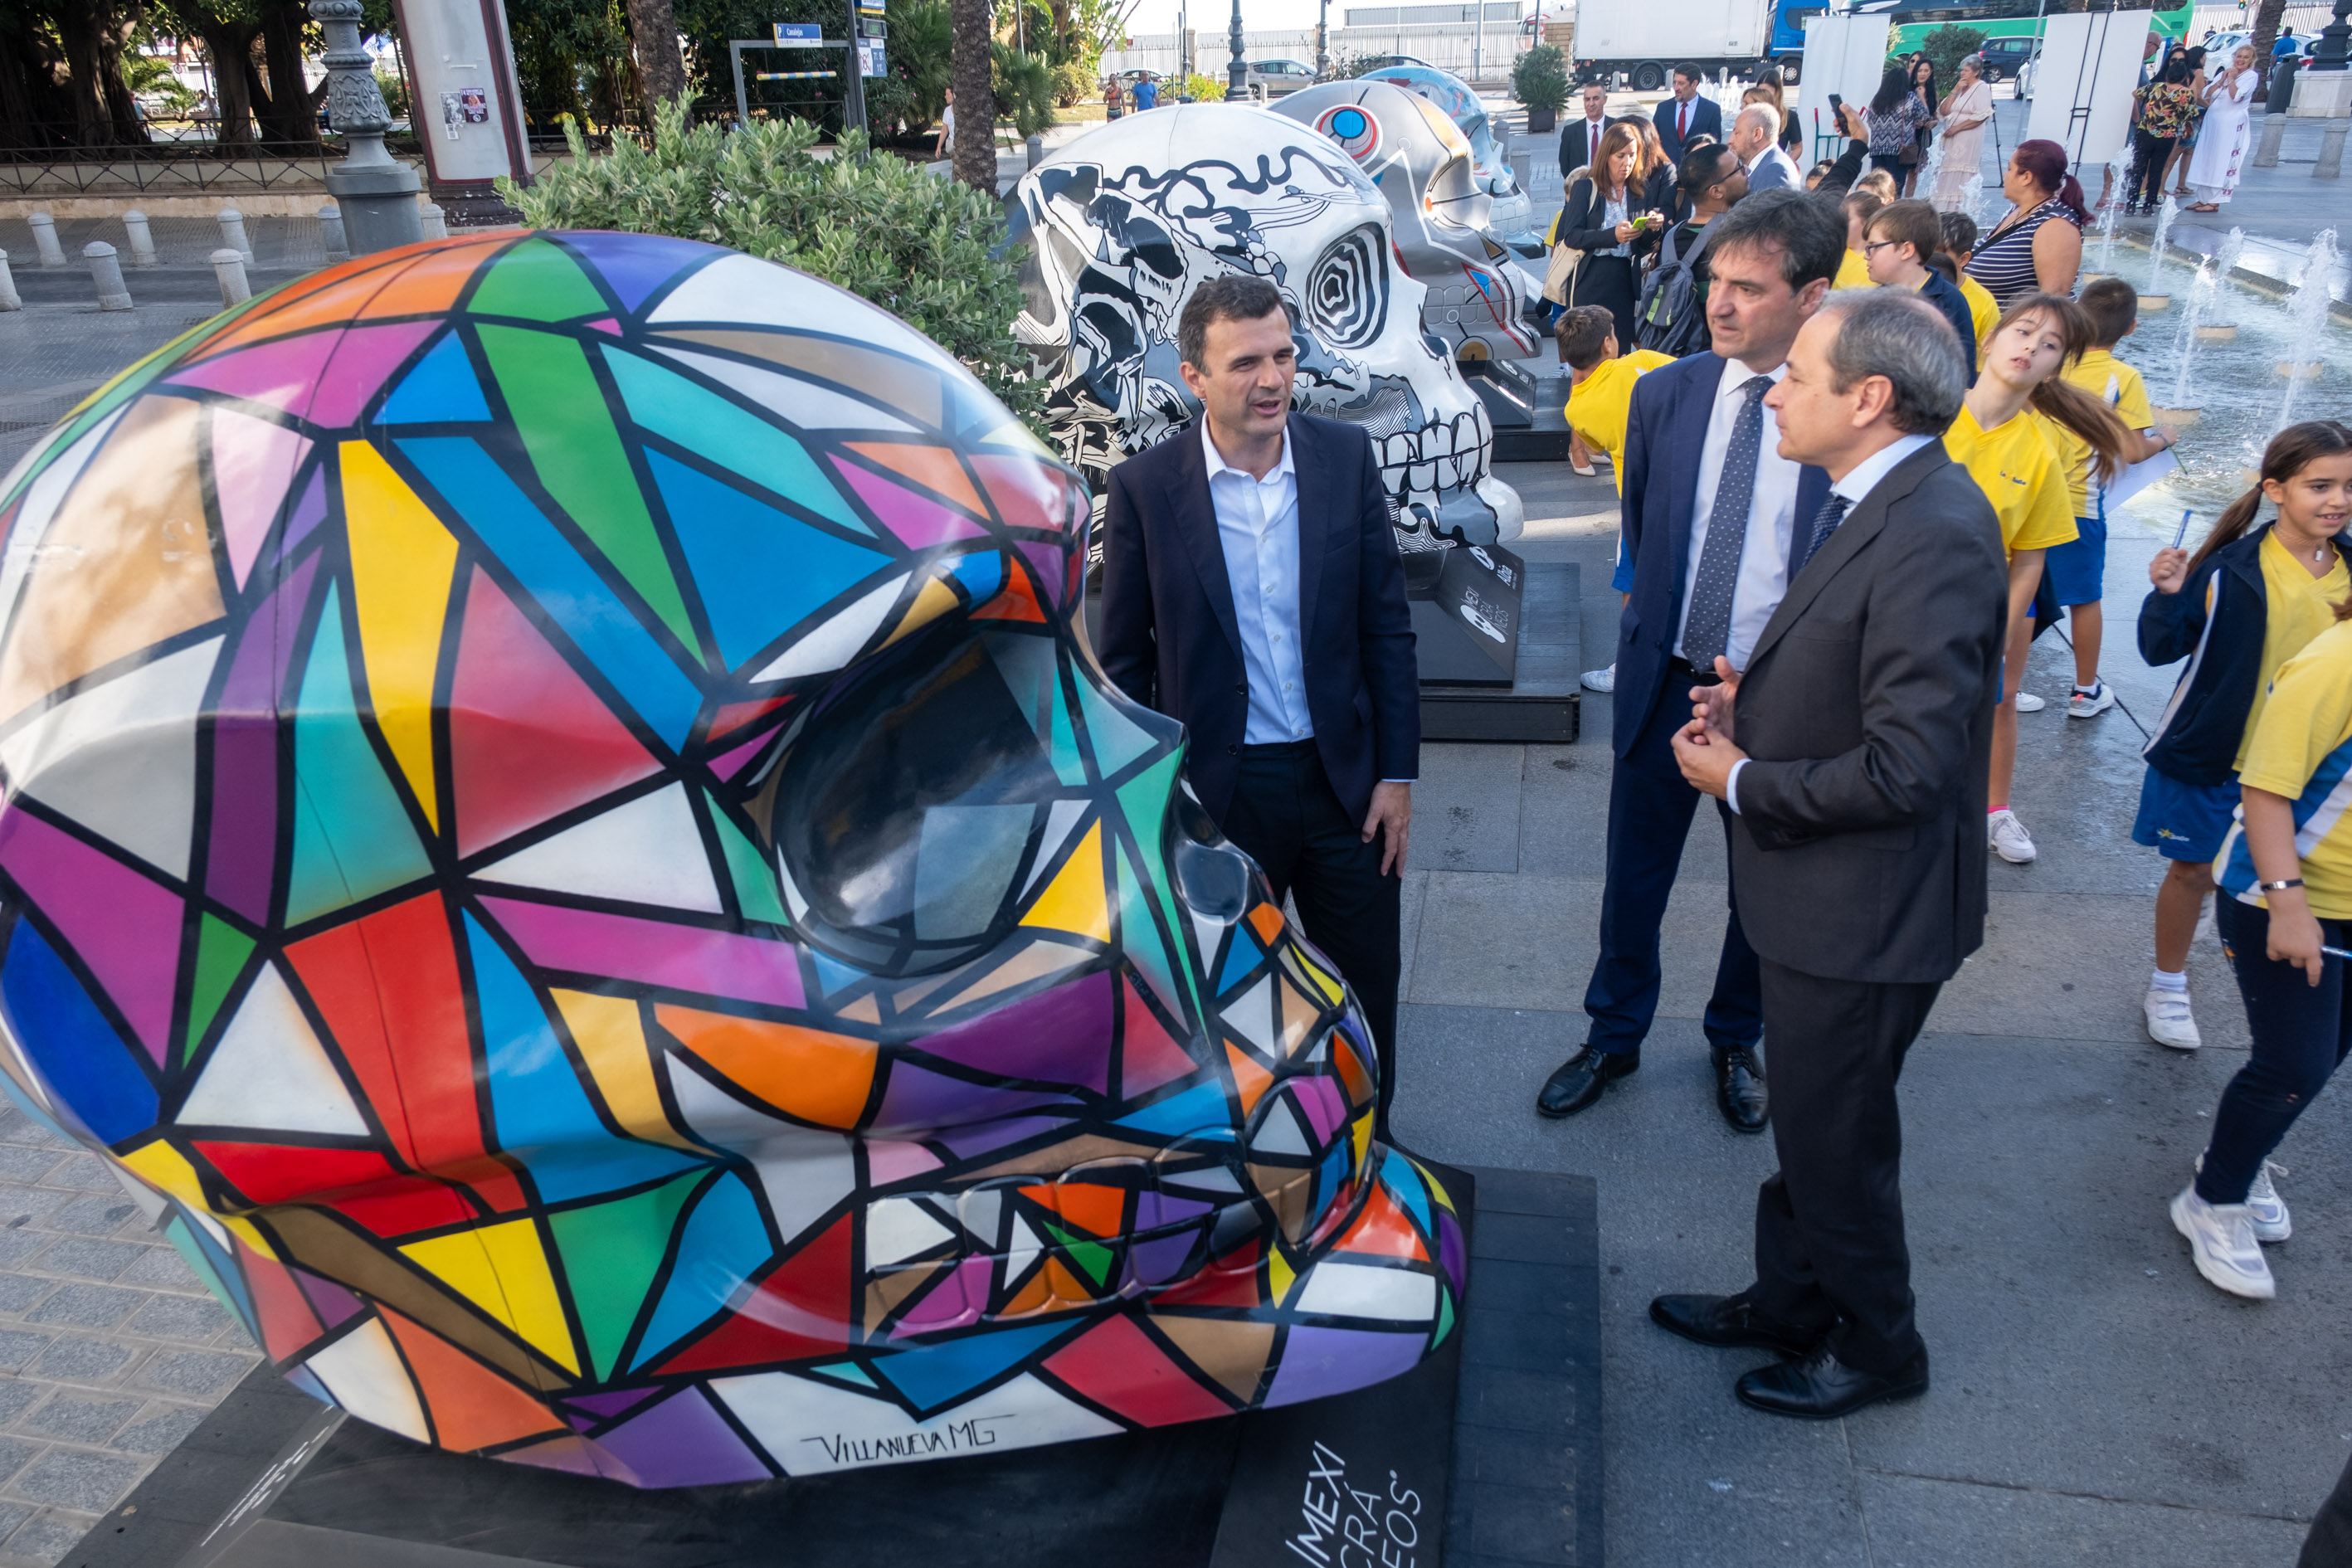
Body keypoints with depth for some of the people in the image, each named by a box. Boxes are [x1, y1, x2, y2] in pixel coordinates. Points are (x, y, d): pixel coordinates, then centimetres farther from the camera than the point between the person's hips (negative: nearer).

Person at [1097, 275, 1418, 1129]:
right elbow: (1123, 662, -2)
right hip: (1218, 792, -2)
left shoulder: (1346, 456, -4)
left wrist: (1396, 772, -1)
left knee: (1367, 988, 17)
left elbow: (1387, 627, 1)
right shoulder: (1143, 487, -10)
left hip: (1343, 775, 2)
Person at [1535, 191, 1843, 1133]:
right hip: (1664, 684, 2)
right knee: (1633, 879, 15)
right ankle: (1613, 1037, 37)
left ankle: (1736, 1042, 42)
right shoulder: (1664, 395, -3)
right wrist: (1659, 627, 10)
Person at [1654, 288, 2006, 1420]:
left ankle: (1876, 1348, 36)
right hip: (1818, 895, 10)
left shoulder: (1933, 537, -26)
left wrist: (1745, 781, -17)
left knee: (1836, 1145, 11)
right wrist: (1752, 709, 0)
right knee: (1805, 1126, 25)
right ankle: (1789, 1303, 46)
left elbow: (1907, 766, -29)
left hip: (1863, 914, -10)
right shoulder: (1875, 506, 5)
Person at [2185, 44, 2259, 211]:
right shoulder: (2223, 73, 16)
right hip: (2212, 122, 6)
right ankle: (2203, 198, 16)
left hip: (2232, 125, -6)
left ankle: (2214, 202, -7)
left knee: (2223, 162, -7)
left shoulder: (2251, 76, -2)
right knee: (2206, 161, 8)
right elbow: (2206, 95, 6)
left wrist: (2231, 79, -8)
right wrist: (2222, 80, -4)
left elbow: (2236, 96, -16)